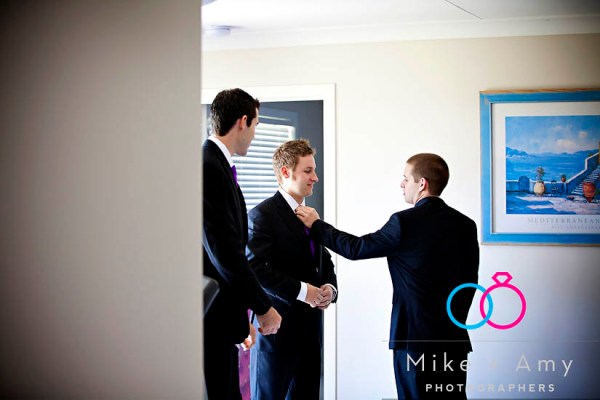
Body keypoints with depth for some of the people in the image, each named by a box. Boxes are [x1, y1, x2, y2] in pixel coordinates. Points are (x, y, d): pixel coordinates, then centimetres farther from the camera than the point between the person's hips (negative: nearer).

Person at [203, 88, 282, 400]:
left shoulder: (217, 164, 14)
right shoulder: (208, 168, -17)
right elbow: (224, 251, -21)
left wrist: (242, 315, 17)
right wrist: (263, 307, -11)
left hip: (220, 318, 10)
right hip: (209, 317, -10)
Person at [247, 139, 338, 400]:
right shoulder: (262, 215, -9)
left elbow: (325, 262, 21)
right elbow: (256, 268, -19)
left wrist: (329, 288, 0)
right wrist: (301, 290, -19)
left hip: (310, 326, 7)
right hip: (277, 326, -7)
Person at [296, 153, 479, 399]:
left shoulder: (405, 222, -13)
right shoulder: (465, 224, 4)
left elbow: (356, 248, -3)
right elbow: (470, 280, 9)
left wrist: (316, 225, 9)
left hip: (415, 336, -5)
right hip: (454, 338, 5)